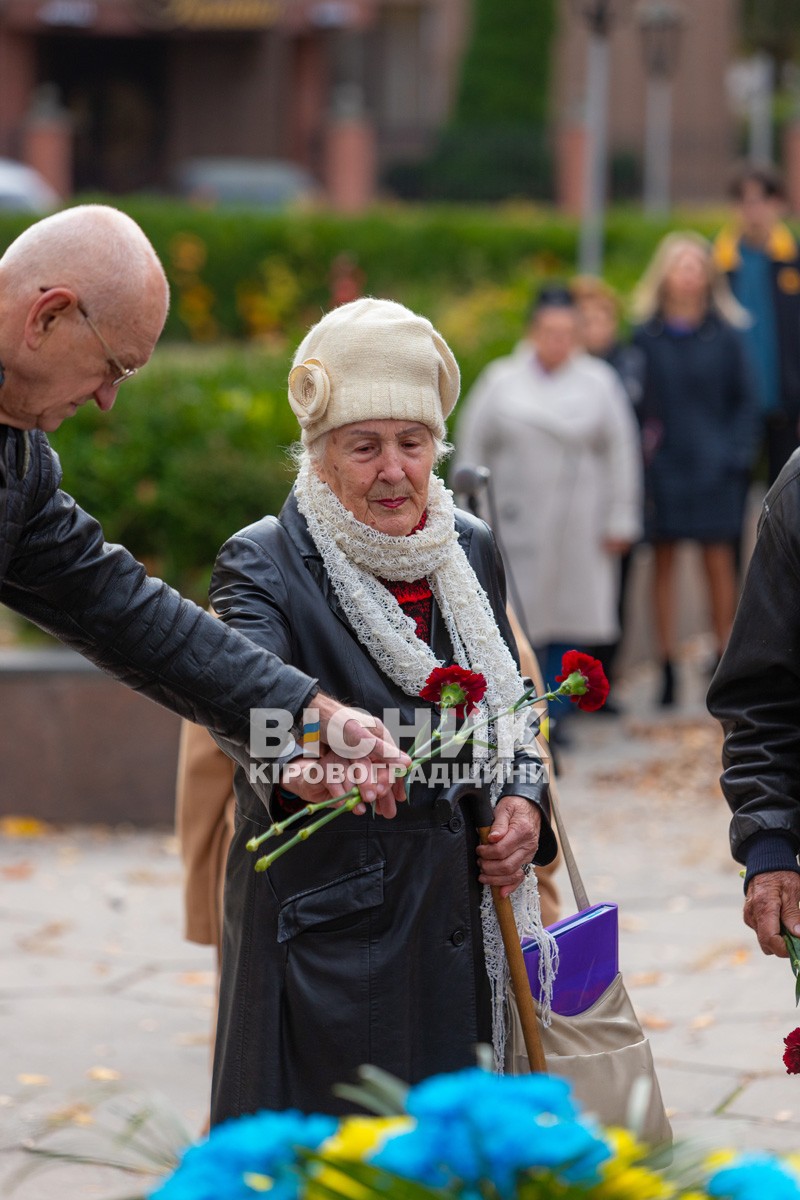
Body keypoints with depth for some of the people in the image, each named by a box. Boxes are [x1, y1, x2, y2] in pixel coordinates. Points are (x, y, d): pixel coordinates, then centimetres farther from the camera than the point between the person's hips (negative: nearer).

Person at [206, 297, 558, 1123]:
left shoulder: (470, 550, 10)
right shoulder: (265, 564, -8)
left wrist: (525, 799, -1)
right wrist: (301, 761, -50)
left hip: (463, 932, 5)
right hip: (331, 939, -5)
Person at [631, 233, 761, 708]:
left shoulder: (726, 335, 1)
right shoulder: (645, 335, 0)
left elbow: (745, 400, 5)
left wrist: (736, 454, -4)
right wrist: (639, 445, -7)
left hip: (714, 467, 0)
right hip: (662, 465, 1)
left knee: (719, 560, 0)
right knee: (664, 562, 4)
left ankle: (724, 660, 10)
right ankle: (668, 668, 10)